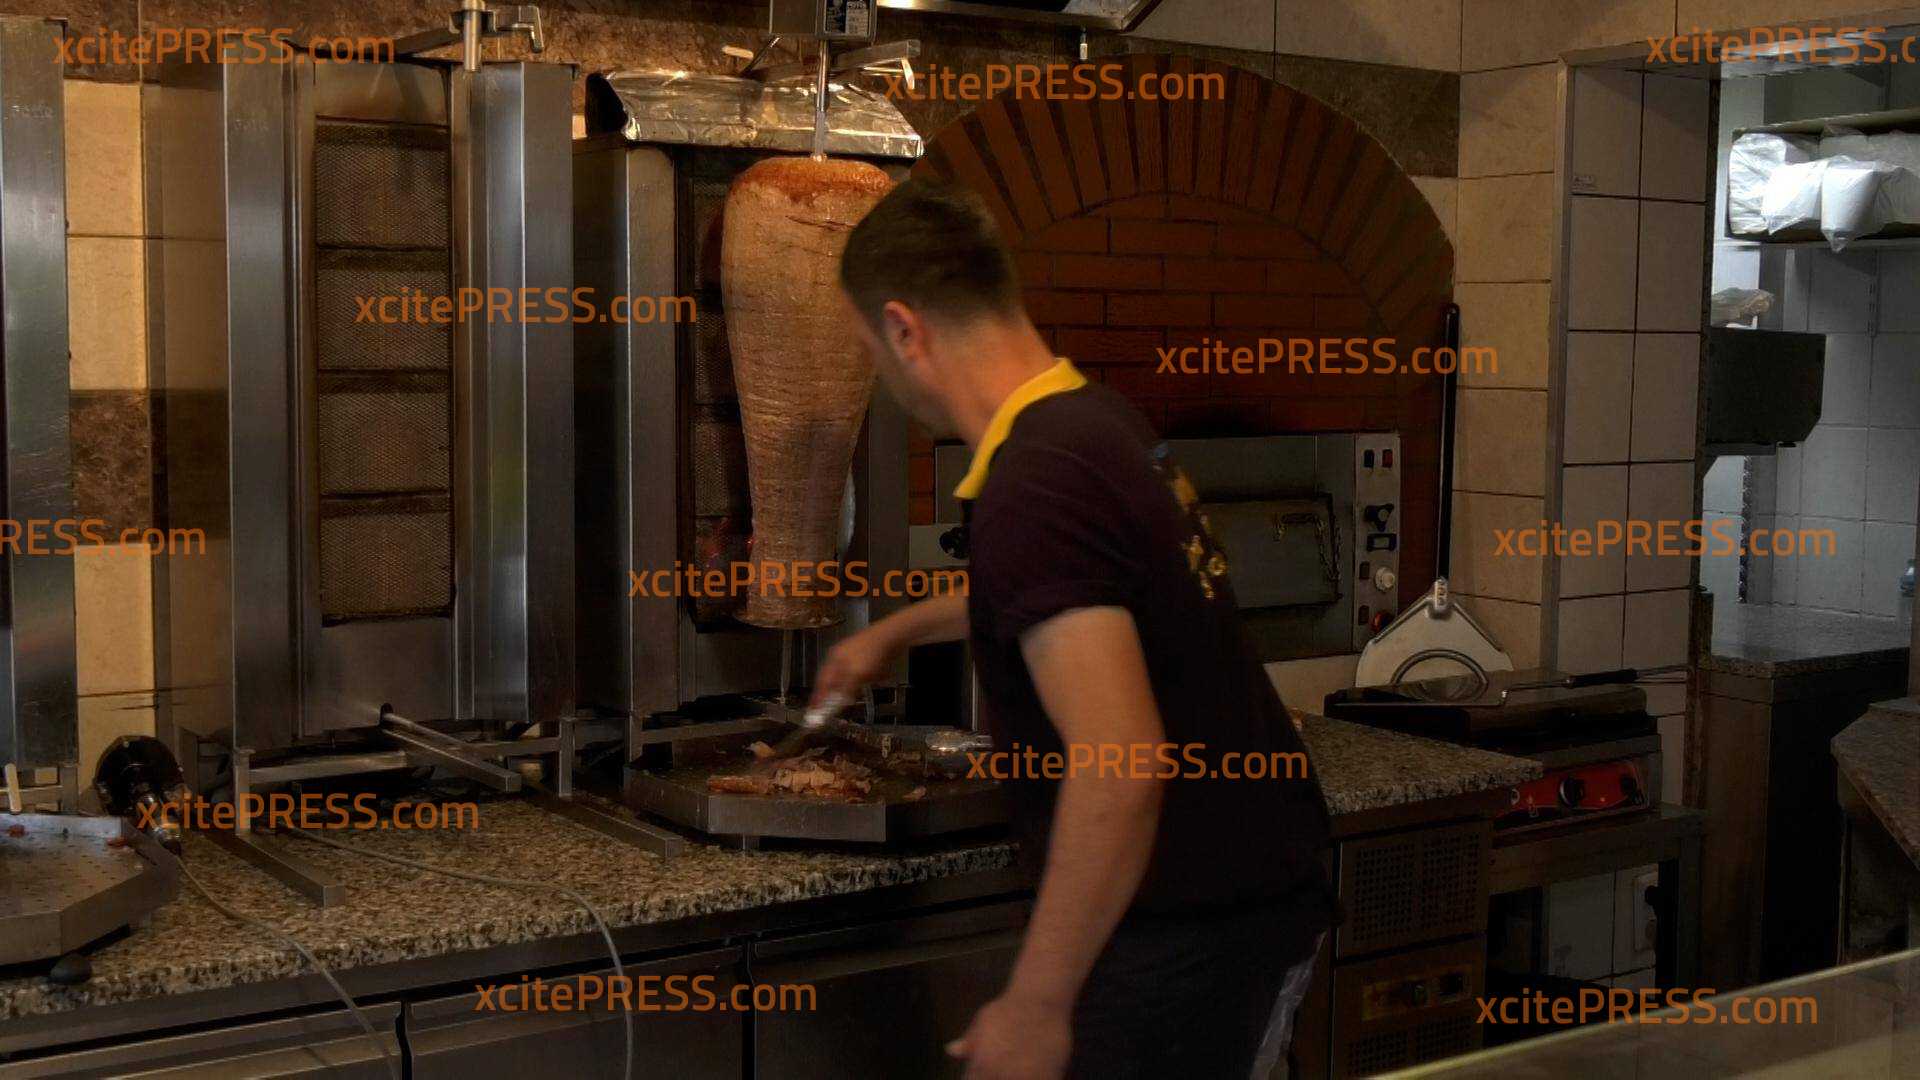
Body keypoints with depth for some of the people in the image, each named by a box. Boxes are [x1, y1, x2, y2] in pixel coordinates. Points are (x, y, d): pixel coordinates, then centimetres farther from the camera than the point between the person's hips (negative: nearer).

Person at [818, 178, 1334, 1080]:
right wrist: (897, 630, 43)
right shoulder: (1098, 420, 5)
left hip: (1192, 929, -9)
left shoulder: (1030, 490, -24)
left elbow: (1121, 767, -31)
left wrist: (1035, 1004, -23)